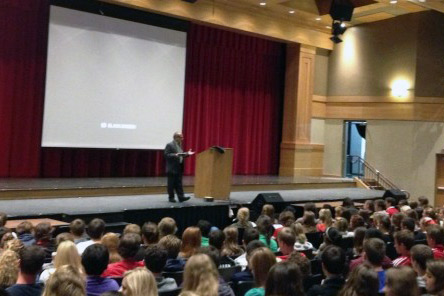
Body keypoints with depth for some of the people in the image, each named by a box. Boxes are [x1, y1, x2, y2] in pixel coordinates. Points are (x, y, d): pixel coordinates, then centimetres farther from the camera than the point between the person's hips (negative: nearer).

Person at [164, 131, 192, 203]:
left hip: (179, 168, 8)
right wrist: (175, 155, -28)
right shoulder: (170, 145, -11)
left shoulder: (179, 145, 14)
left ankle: (181, 197, 3)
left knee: (179, 184, 5)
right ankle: (171, 197, 8)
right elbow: (166, 155, -17)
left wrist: (187, 154, 7)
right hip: (172, 169, -8)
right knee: (171, 184, 1)